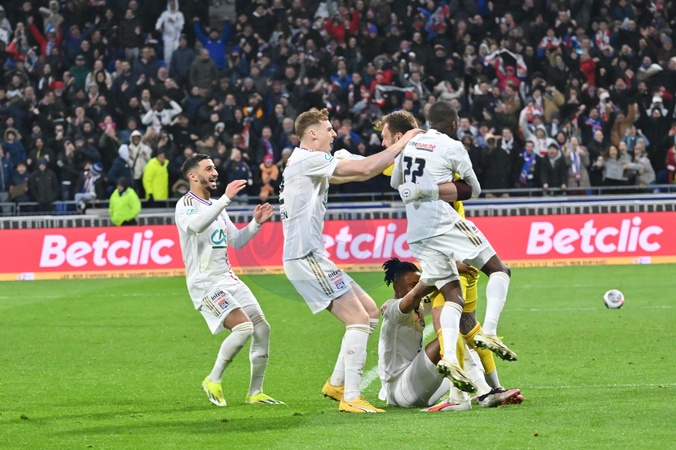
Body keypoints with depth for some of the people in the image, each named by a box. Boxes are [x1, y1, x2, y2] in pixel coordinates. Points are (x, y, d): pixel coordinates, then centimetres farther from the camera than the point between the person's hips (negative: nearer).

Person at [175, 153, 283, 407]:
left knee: (262, 329, 2)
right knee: (243, 327, -23)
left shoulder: (216, 206, 19)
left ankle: (255, 393, 13)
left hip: (228, 279, 9)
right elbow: (196, 225, -32)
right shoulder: (186, 204, -8)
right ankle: (213, 381, -7)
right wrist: (226, 198, -36)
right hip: (204, 282, -9)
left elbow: (236, 241, 23)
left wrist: (256, 224, 7)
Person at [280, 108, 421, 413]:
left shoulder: (308, 164, 20)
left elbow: (358, 173, 22)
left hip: (312, 257, 11)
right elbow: (365, 169, -16)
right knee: (358, 319, -13)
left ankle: (336, 384, 15)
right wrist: (402, 144, -7)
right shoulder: (308, 160, -12)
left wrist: (395, 153, 12)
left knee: (370, 312, 13)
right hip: (306, 258, -11)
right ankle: (351, 398, -15)